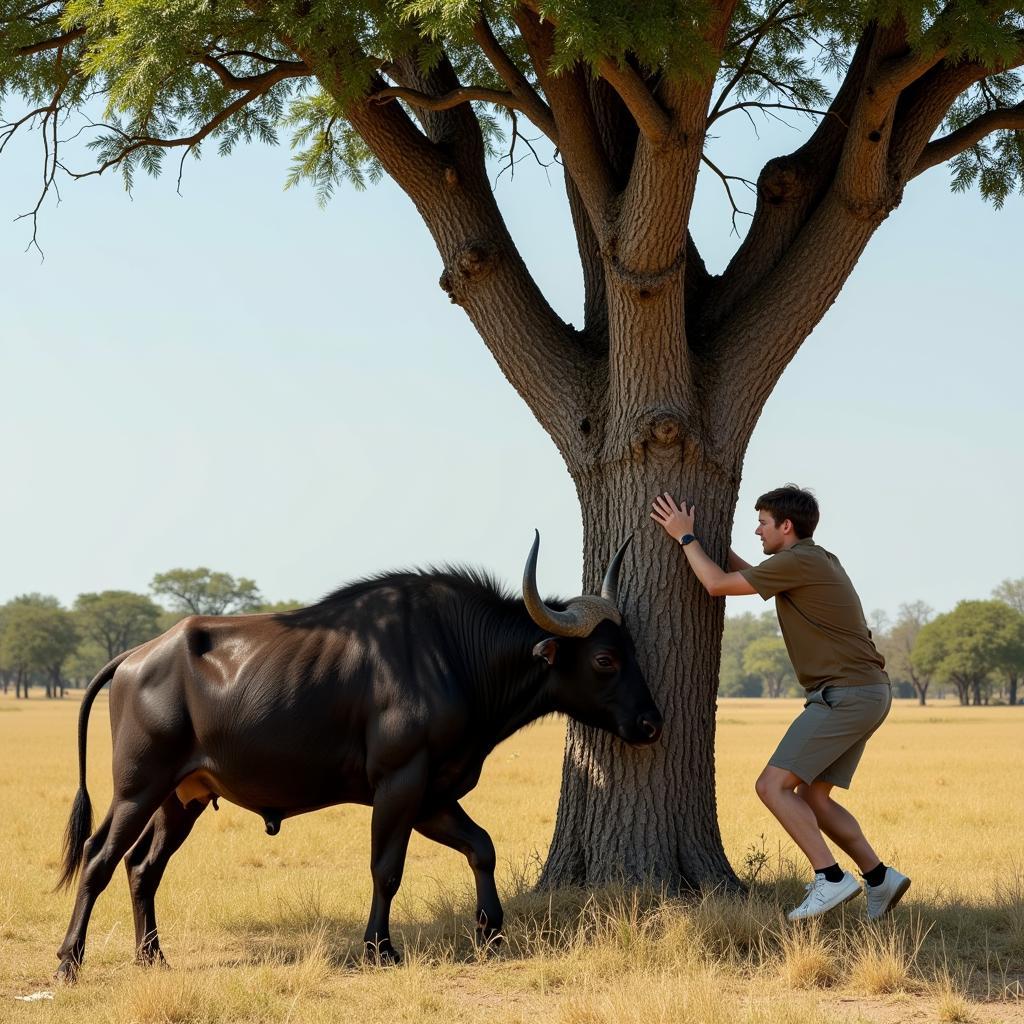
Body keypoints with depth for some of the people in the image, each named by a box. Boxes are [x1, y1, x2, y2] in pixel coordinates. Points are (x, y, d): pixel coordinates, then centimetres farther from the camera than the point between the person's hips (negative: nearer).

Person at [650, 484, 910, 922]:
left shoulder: (798, 561, -12)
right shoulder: (820, 560, 18)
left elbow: (718, 585, -12)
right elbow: (747, 575, 34)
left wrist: (685, 536, -1)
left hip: (844, 695, -10)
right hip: (865, 694, 10)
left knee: (773, 786, -11)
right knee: (810, 797, 13)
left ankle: (830, 878, -15)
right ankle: (880, 878, 9)